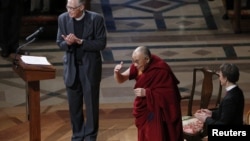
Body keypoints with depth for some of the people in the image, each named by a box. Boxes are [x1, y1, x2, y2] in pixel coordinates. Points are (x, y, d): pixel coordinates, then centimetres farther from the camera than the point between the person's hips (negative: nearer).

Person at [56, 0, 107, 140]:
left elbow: (101, 44, -13)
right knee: (74, 104, 8)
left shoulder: (96, 19, -13)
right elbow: (60, 43, 2)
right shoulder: (63, 19, -3)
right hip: (71, 66, 3)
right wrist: (68, 43, -22)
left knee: (91, 103, 5)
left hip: (90, 66, -3)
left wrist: (80, 41, -23)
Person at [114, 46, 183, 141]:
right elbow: (120, 80, -1)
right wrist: (117, 72, -24)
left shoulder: (161, 69, -25)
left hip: (160, 110, -7)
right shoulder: (138, 66, -7)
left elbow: (169, 93, -24)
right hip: (145, 108, 7)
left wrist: (146, 92, -29)